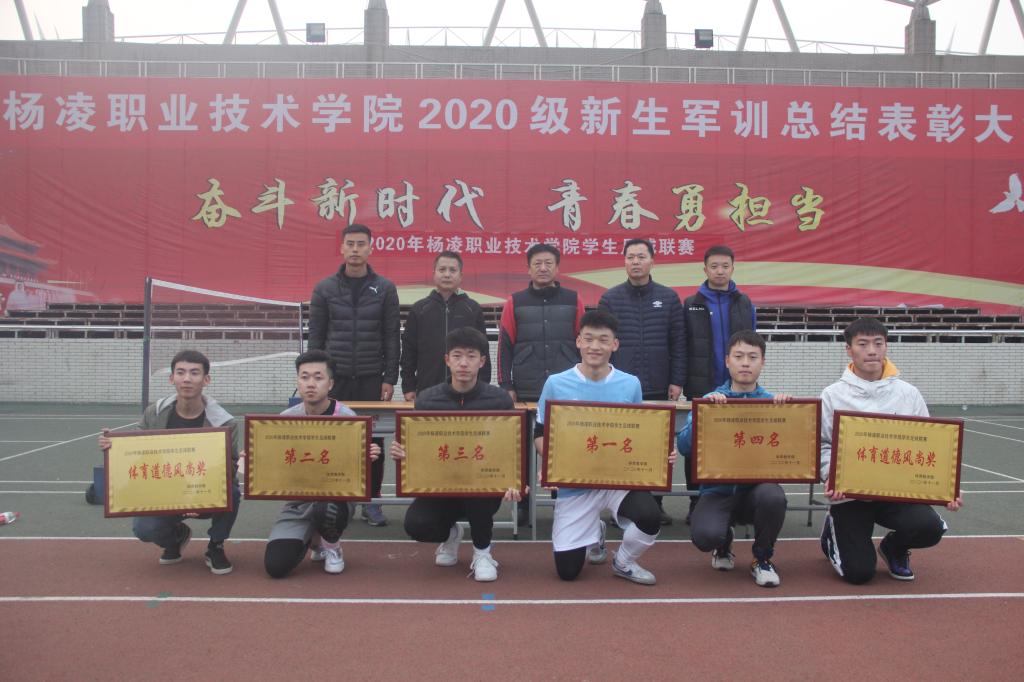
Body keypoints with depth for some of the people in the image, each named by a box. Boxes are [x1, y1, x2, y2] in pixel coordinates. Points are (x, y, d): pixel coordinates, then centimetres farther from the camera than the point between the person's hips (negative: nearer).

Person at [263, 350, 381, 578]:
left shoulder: (347, 418, -11)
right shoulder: (286, 419, 0)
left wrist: (368, 459, -29)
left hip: (334, 498, -3)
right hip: (297, 500, 3)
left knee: (326, 508, -40)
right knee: (276, 566, -15)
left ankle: (332, 547, 0)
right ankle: (312, 540, 22)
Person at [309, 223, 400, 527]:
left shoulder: (385, 289, 3)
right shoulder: (325, 288, 4)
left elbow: (392, 337, 2)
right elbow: (316, 336, 4)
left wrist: (390, 378, -4)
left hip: (372, 379, 0)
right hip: (334, 377, 0)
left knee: (373, 440, 3)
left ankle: (371, 501, 15)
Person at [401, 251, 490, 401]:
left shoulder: (473, 309, 6)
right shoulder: (419, 309, 7)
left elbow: (483, 352, 7)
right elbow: (408, 351, 8)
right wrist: (408, 388, 3)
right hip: (426, 393, 1)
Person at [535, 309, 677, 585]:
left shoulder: (631, 384, -1)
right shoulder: (556, 384, -5)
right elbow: (541, 433, 4)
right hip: (574, 483, 0)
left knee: (650, 519, -31)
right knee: (567, 571, 0)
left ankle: (624, 562, 6)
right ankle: (595, 534, 38)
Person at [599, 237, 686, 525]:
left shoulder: (669, 298, 6)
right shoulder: (610, 298, 3)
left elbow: (678, 343, 5)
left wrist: (676, 381, 0)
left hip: (658, 388, 1)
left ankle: (654, 503, 19)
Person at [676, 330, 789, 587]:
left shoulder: (772, 403, 7)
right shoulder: (710, 400, 3)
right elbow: (683, 446, -8)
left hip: (757, 486, 1)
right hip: (718, 489, -1)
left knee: (773, 496, -35)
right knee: (705, 535, -30)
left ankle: (762, 558, -2)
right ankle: (724, 545, 12)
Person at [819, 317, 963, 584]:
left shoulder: (908, 394, 5)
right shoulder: (833, 395, -1)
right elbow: (822, 444, -3)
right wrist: (831, 477, -21)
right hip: (850, 493, -2)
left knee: (930, 528, -27)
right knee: (859, 571, -10)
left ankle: (893, 547, 11)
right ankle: (834, 532, 27)